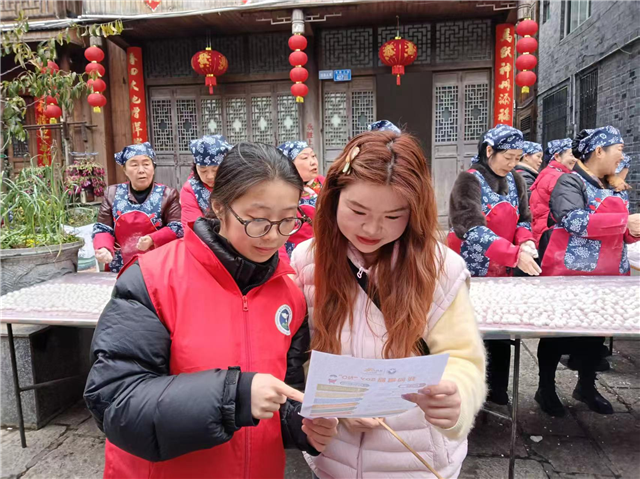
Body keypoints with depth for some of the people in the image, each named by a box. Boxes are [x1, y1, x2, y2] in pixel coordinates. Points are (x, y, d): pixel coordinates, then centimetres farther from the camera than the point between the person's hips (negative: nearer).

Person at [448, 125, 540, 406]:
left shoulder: (516, 182, 8)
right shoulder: (469, 180, -14)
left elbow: (524, 219, 8)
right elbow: (472, 227, -25)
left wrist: (526, 242, -16)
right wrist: (515, 255, -32)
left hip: (503, 272, 6)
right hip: (469, 272, -6)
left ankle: (498, 393, 27)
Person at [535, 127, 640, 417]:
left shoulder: (612, 188, 15)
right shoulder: (571, 181, -11)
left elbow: (613, 231, 23)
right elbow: (574, 221, -26)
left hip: (606, 273, 8)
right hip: (569, 273, -8)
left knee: (597, 330, 16)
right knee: (557, 331, 4)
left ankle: (586, 386, 34)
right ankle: (545, 389, 19)